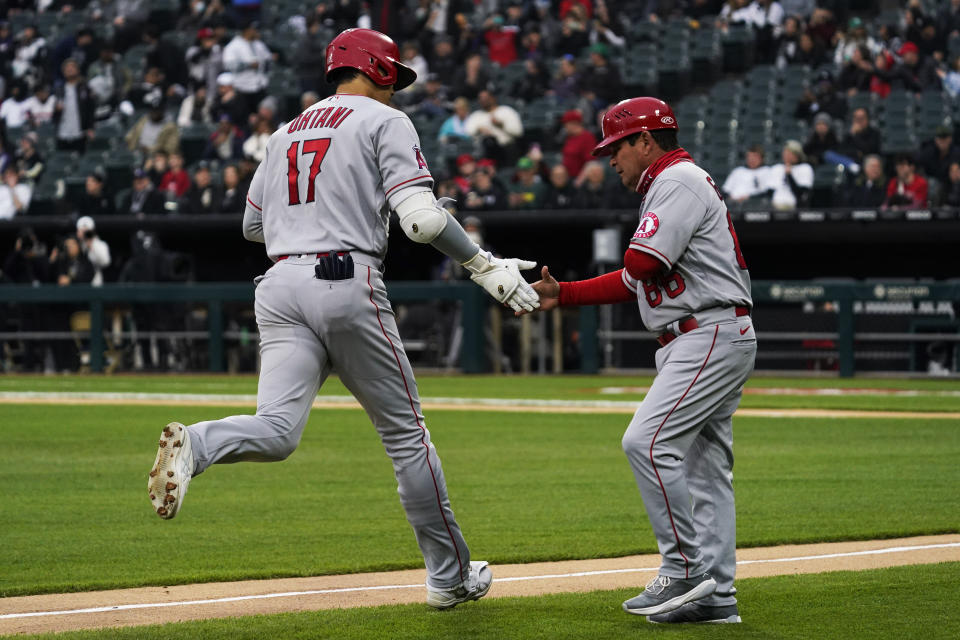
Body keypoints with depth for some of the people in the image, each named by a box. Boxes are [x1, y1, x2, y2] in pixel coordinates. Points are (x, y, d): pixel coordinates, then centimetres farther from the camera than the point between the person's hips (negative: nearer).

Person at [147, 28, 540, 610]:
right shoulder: (385, 121, 3)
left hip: (281, 284, 5)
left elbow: (253, 225, 28)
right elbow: (422, 218, -10)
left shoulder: (287, 133, 23)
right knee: (405, 431, 9)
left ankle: (196, 445, -42)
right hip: (347, 284, -5)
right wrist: (484, 266, -3)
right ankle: (451, 576, 17)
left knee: (277, 431, -10)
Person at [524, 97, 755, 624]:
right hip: (699, 343, 11)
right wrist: (561, 295, 17)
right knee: (704, 463, 8)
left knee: (648, 442, -17)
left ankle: (684, 570, -16)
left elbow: (639, 267, -19)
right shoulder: (668, 187, 24)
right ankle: (716, 595, 8)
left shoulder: (678, 181, -9)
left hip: (712, 337, -11)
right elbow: (635, 283, 22)